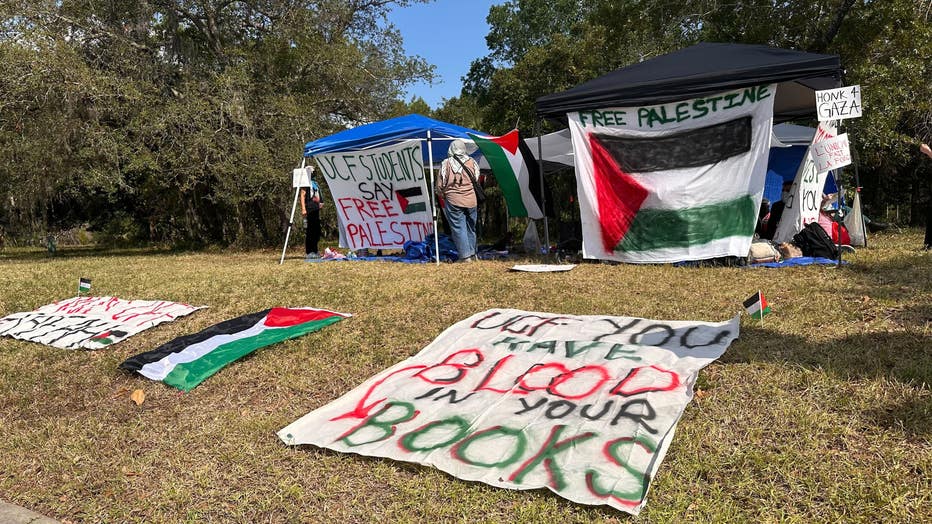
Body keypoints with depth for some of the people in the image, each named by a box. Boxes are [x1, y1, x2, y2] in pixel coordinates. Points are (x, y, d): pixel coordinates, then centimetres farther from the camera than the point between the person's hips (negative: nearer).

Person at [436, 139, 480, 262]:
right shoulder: (472, 162, 3)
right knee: (470, 227, 15)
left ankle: (465, 256, -1)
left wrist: (443, 196, 15)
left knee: (458, 227, 2)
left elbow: (440, 185, -1)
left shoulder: (446, 163, -4)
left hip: (453, 201, -3)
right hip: (471, 201, 3)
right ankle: (472, 254, 22)